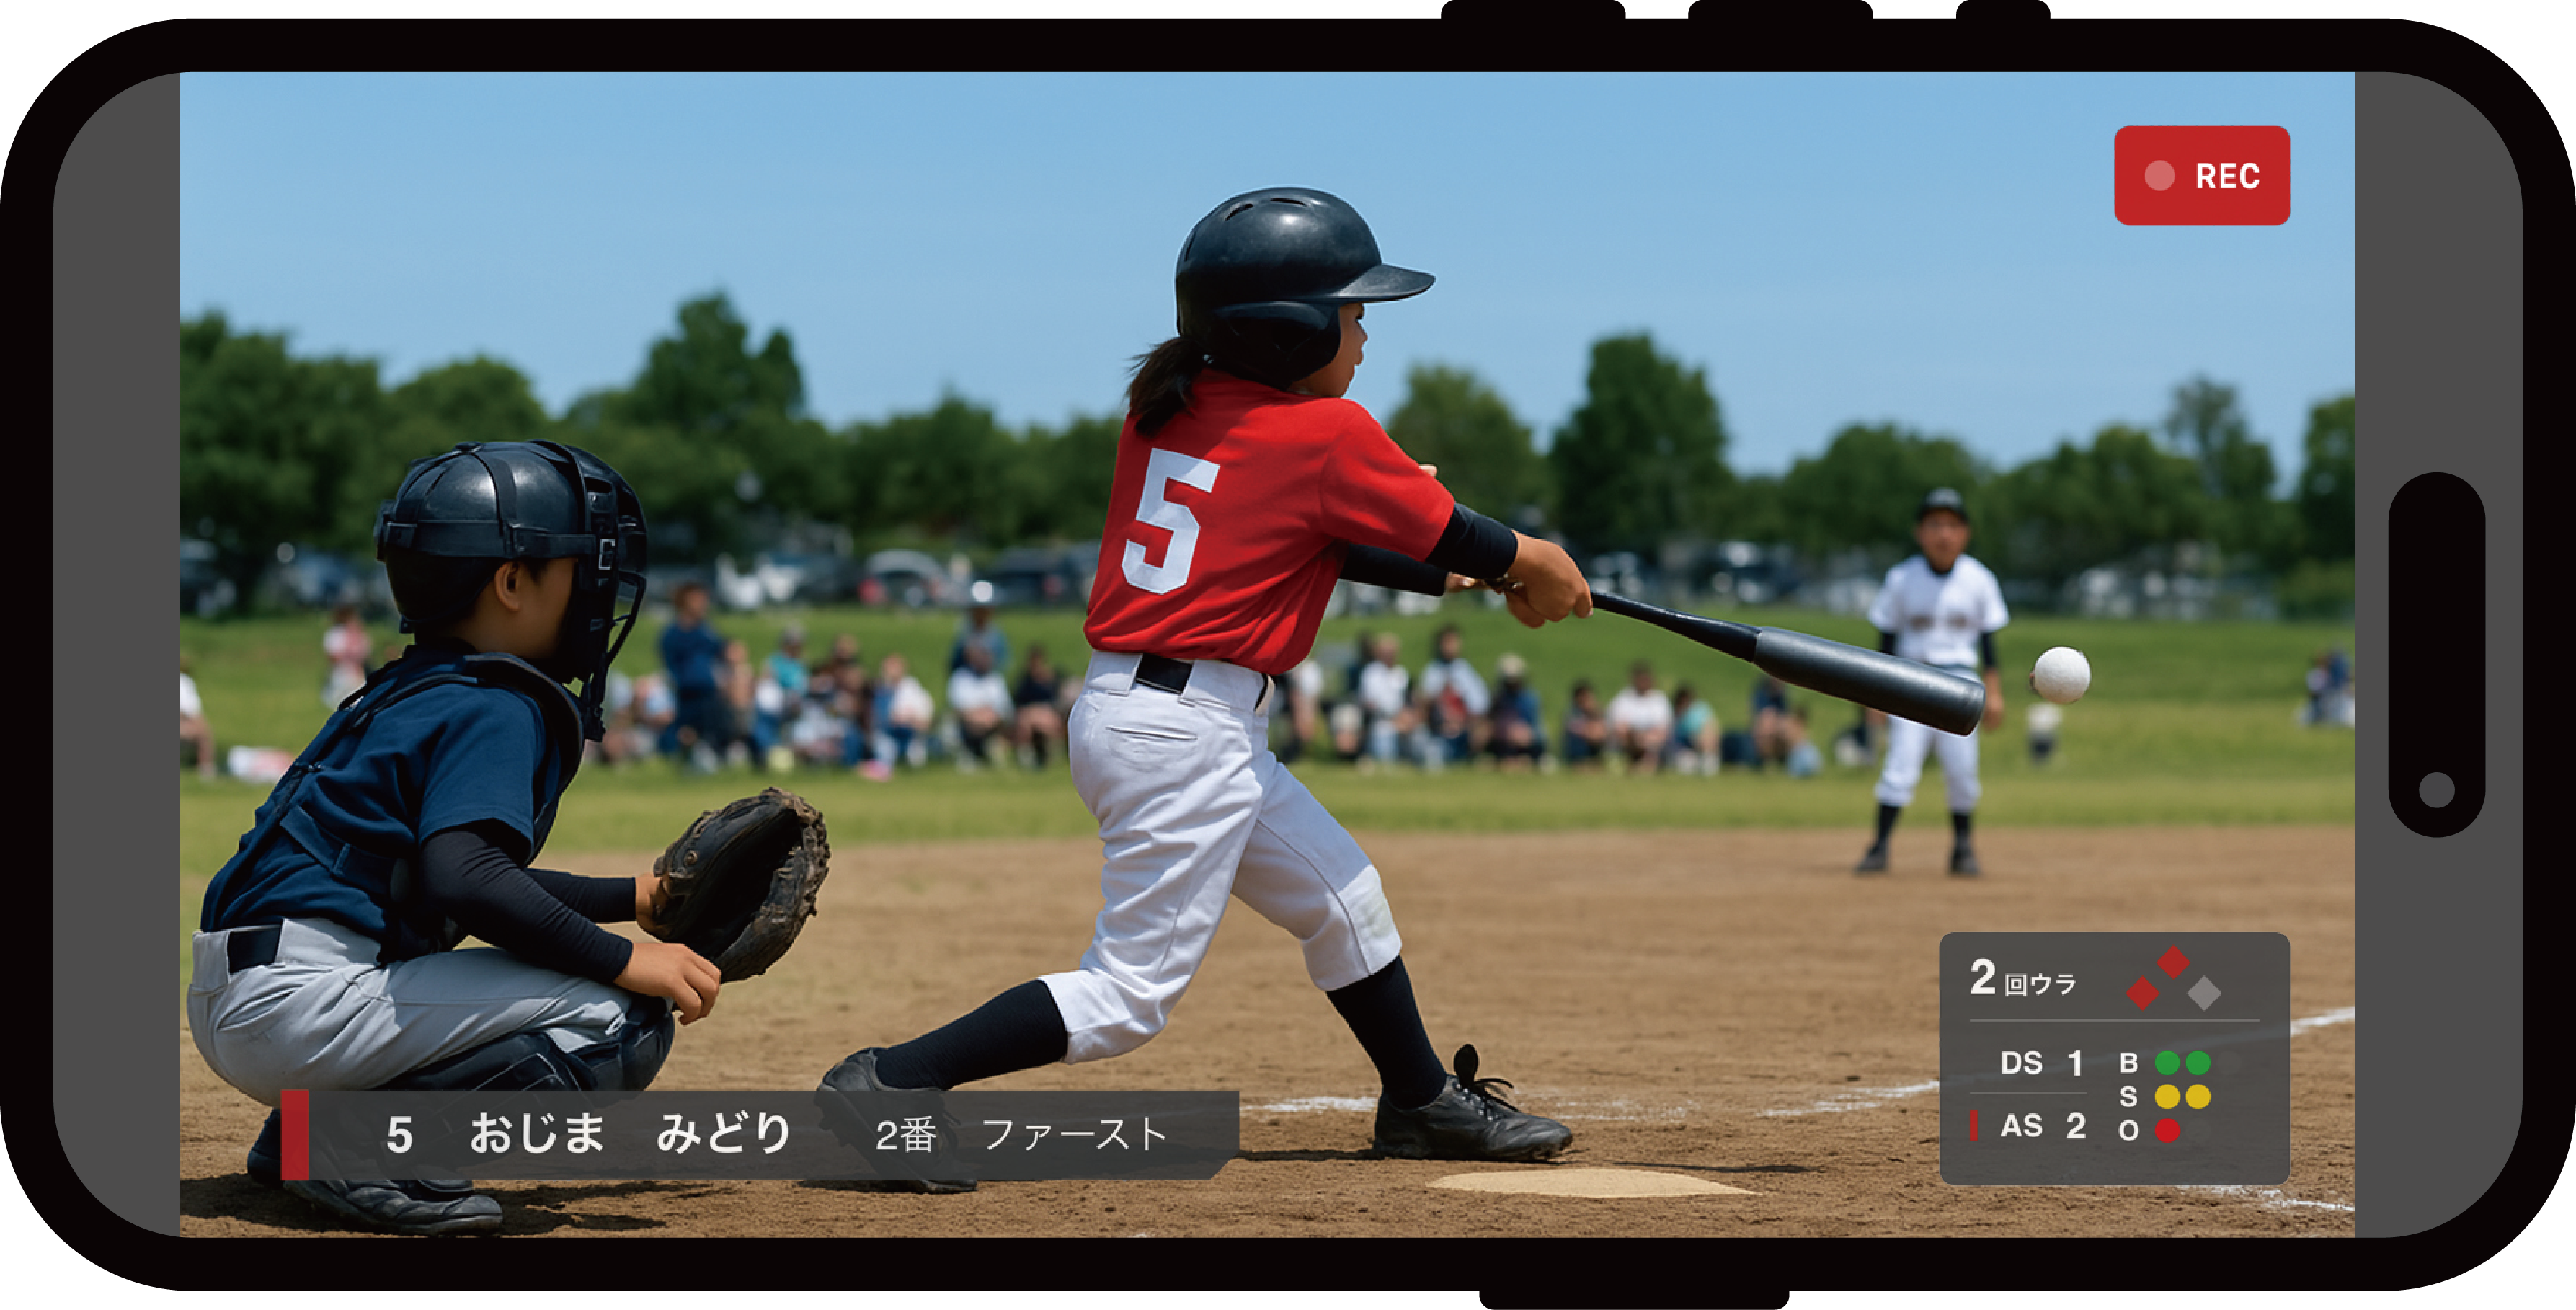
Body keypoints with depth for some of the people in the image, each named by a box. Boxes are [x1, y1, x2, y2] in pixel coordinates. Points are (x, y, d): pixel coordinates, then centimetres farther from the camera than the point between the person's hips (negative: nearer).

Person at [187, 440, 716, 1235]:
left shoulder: (420, 692, 20)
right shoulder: (496, 711, -9)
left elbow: (475, 876, 31)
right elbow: (462, 877, -26)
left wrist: (635, 899, 30)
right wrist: (624, 959, -21)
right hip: (300, 1007, -10)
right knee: (624, 1021, -16)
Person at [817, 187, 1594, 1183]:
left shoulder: (1166, 409, 10)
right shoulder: (1329, 434, -11)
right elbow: (1452, 534, 1)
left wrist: (1455, 579, 23)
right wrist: (1539, 568, 20)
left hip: (1127, 713, 9)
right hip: (1189, 732, -9)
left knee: (1343, 898, 23)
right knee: (1131, 992, -7)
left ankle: (1423, 1102, 37)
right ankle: (889, 1083, -12)